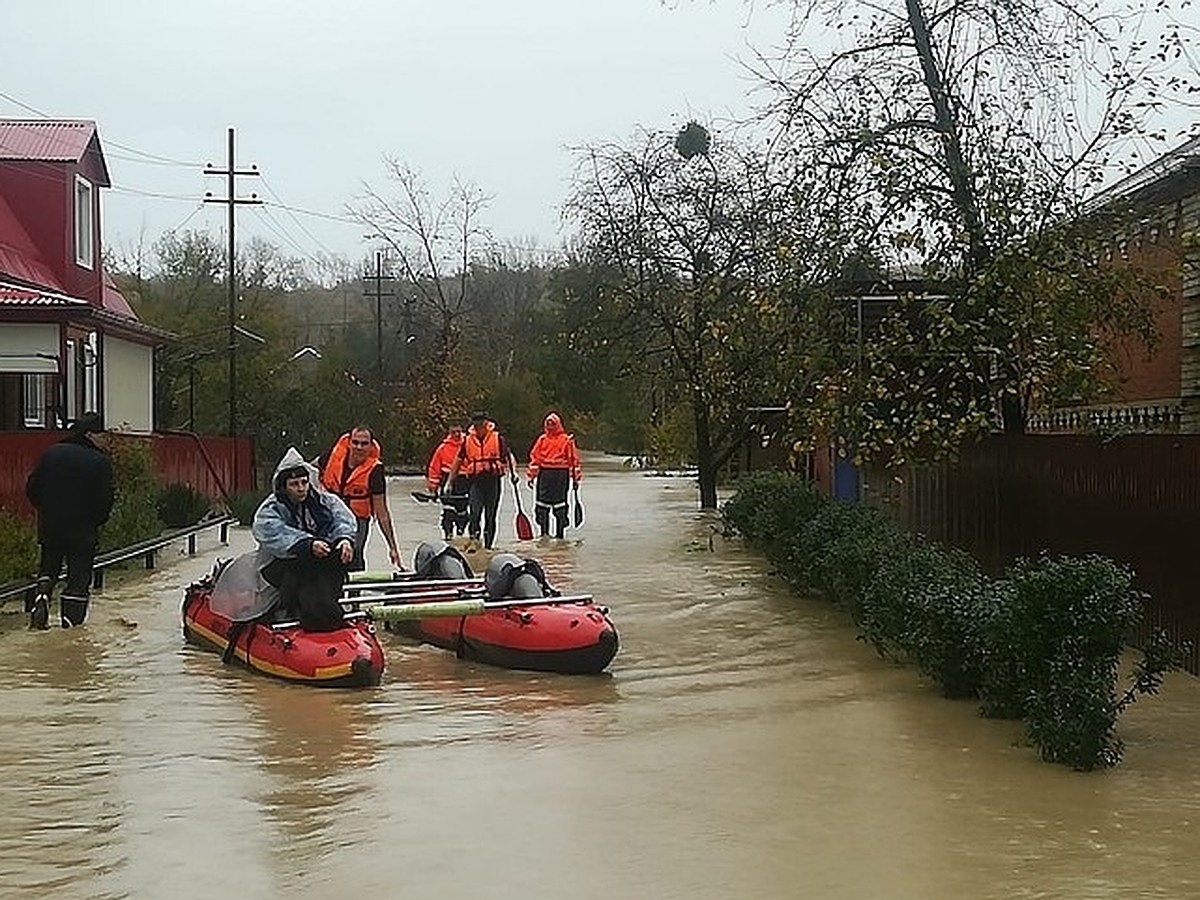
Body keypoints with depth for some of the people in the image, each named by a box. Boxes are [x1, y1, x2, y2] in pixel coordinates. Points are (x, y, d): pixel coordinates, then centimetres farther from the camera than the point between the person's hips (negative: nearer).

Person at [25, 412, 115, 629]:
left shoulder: (50, 453, 1)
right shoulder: (100, 461, -11)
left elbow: (32, 488, 6)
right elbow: (105, 498, -11)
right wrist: (95, 521, 5)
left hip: (50, 524, 4)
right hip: (83, 529, -4)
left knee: (49, 564, 22)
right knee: (79, 572, 5)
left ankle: (42, 594, -4)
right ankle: (71, 617, 3)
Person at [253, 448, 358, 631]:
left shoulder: (325, 501, 10)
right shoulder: (268, 512, -5)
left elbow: (343, 518, -6)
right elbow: (279, 537, -24)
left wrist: (345, 537, -31)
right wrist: (308, 545, -41)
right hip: (280, 566, -4)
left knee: (345, 552, -26)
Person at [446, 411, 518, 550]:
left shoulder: (498, 438, 0)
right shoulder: (467, 440, 7)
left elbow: (508, 456, 3)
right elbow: (458, 461, 15)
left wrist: (513, 472, -13)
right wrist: (450, 481, 15)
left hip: (493, 480, -1)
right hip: (476, 480, 1)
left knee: (491, 515, 6)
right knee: (474, 512, -17)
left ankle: (488, 545, 15)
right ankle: (473, 539, -15)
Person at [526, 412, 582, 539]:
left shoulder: (567, 440, 2)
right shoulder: (542, 439, 9)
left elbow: (573, 458, 3)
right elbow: (534, 457, 11)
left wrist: (575, 477, 1)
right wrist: (531, 475, 7)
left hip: (561, 474, -2)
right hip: (544, 473, 2)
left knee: (560, 506, 3)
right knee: (542, 506, 2)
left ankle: (560, 533, 11)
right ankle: (543, 532, 12)